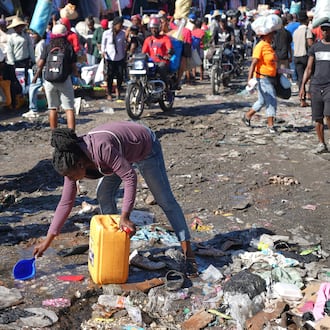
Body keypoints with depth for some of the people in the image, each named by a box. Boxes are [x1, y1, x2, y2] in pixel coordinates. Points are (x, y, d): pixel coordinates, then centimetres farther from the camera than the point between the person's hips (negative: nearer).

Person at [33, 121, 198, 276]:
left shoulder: (101, 148, -42)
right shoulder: (73, 159, -19)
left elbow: (130, 177, -36)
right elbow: (66, 202, -13)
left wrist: (125, 217, -36)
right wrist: (47, 241, -13)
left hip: (145, 147, -6)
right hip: (124, 152, 6)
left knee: (165, 200, -1)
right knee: (103, 195, -6)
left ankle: (187, 250, 8)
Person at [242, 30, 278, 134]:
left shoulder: (269, 46, 13)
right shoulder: (260, 46, -16)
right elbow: (254, 63, -22)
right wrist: (249, 78, -28)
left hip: (269, 78, 9)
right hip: (262, 78, -9)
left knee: (262, 101, 18)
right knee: (271, 101, -7)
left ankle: (247, 116, 32)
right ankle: (270, 125, 2)